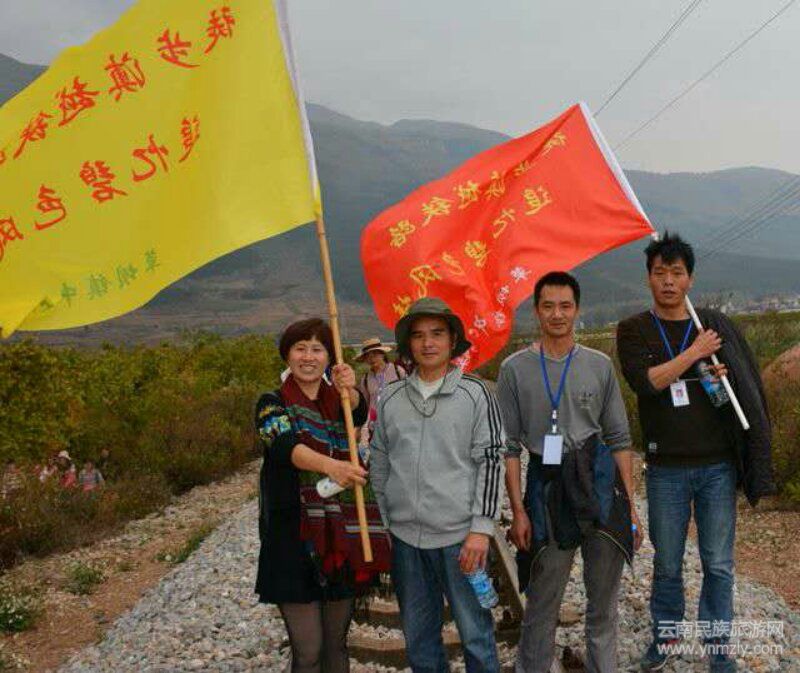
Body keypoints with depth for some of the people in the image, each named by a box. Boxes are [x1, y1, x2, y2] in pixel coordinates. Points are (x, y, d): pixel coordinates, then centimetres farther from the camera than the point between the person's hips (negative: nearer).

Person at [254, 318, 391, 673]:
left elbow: (359, 414, -17)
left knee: (337, 644, 14)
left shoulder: (337, 400, 8)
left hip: (341, 534, 4)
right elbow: (285, 445, -24)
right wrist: (330, 465, -44)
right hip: (294, 536, -3)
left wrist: (349, 391, -41)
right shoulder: (273, 403, -3)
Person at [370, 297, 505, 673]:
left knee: (475, 634, 4)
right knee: (418, 639, 16)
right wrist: (384, 525, 10)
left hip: (460, 536, -3)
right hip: (405, 538, 4)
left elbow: (491, 462, -5)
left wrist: (481, 528, -10)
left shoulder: (475, 394, -3)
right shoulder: (390, 398, 5)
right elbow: (379, 465, 12)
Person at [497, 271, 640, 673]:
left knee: (604, 602, 12)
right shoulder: (515, 368, 0)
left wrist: (630, 506, 5)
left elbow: (619, 439, 9)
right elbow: (509, 446, -1)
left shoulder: (599, 365, 7)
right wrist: (518, 511, -6)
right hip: (547, 486, -2)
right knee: (542, 604, 6)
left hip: (601, 482, 2)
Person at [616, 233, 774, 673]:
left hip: (718, 466, 1)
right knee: (667, 565, 11)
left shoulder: (715, 326, 6)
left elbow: (748, 385, 12)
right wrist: (695, 353, -14)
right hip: (667, 469, -1)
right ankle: (665, 636, 31)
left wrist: (723, 377, -9)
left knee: (719, 565, 8)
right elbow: (644, 381, -17)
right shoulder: (634, 331, 0)